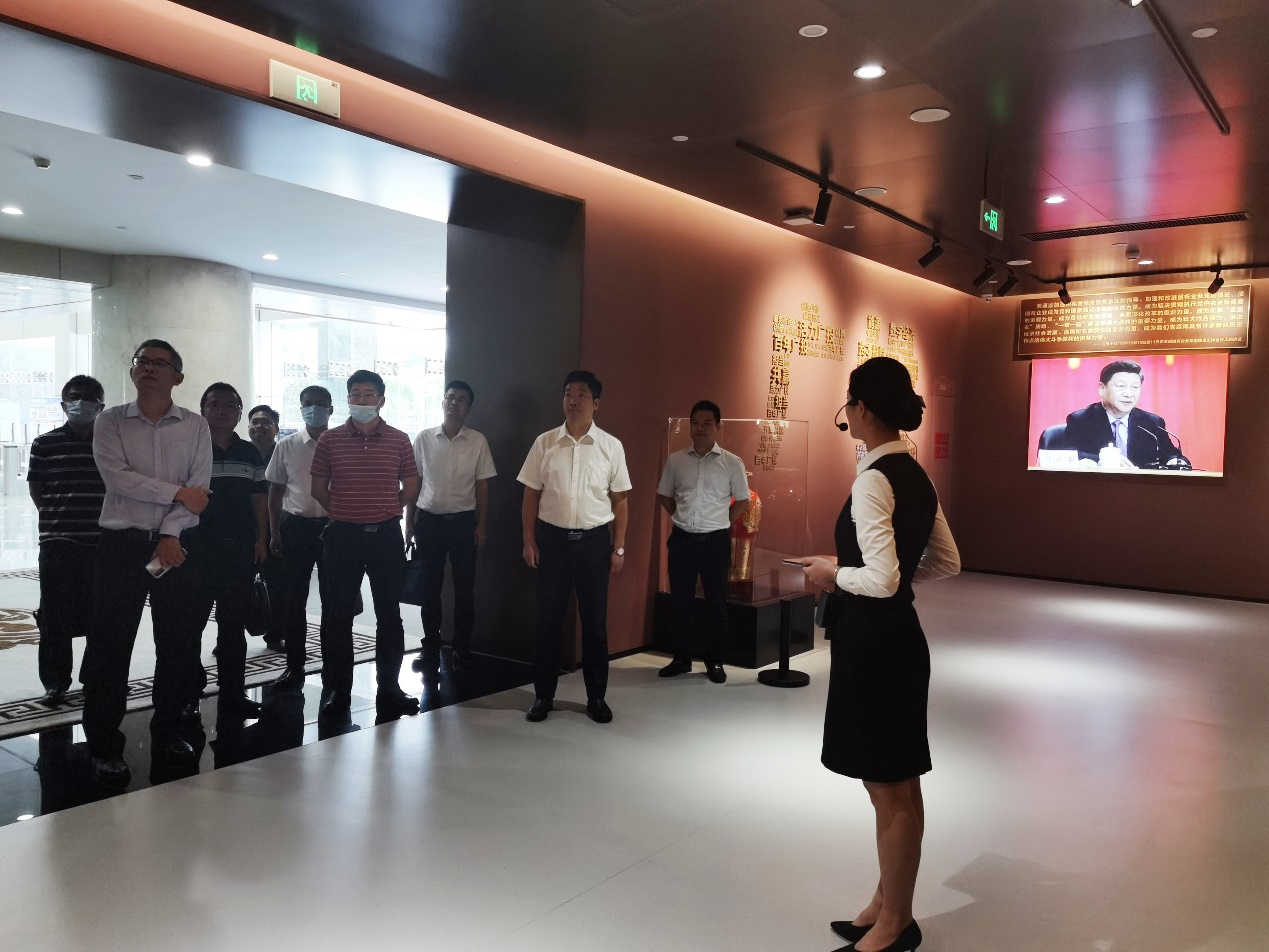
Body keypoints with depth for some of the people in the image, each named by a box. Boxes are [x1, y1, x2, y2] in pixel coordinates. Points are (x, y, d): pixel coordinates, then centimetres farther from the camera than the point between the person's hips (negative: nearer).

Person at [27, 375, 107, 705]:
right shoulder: (44, 443, 2)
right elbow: (35, 488, 6)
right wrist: (57, 520, 3)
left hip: (103, 542, 1)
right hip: (58, 542, -1)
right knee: (55, 615, 2)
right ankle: (55, 681, 12)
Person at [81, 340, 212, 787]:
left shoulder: (195, 426, 4)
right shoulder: (110, 422, 2)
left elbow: (200, 487, -4)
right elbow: (116, 476, -11)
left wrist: (170, 537, -13)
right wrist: (178, 493, -13)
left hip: (177, 544, 1)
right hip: (121, 543, -1)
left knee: (178, 642, 6)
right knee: (109, 645, 0)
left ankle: (167, 731, 22)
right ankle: (104, 745, 10)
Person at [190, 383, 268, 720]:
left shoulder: (250, 452, 10)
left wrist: (261, 540, 4)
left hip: (241, 550, 4)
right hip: (198, 549, -3)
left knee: (234, 625, 9)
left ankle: (232, 695, 16)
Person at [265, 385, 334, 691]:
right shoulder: (286, 446, 4)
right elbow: (275, 491, 8)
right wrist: (275, 533, 3)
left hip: (333, 525, -1)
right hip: (296, 526, 1)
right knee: (293, 599, 5)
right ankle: (295, 666, 16)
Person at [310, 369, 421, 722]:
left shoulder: (398, 440, 2)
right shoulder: (330, 439, 2)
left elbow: (411, 488, 6)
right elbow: (318, 488, 6)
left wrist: (383, 508, 7)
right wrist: (344, 512, 6)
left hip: (386, 535, 0)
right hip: (342, 535, 0)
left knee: (389, 612, 7)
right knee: (337, 614, 4)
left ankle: (389, 686, 18)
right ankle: (336, 689, 16)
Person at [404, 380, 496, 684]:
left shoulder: (478, 442, -1)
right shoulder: (423, 438, 1)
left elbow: (482, 487, 2)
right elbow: (413, 483, 5)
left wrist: (481, 525, -2)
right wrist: (409, 523, 3)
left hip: (463, 522, 0)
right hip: (429, 520, 1)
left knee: (465, 589, 5)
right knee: (430, 588, 6)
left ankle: (462, 650, 18)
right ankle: (431, 649, 18)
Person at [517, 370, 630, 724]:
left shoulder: (611, 446, 0)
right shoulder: (544, 443, 1)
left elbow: (619, 499, 3)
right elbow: (531, 496, 4)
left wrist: (618, 548, 0)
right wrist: (529, 541, -1)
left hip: (594, 539, 0)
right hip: (553, 537, 0)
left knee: (595, 620, 8)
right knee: (549, 618, 7)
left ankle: (596, 697, 21)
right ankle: (543, 695, 20)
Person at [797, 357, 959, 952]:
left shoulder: (874, 480, -20)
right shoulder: (916, 476, 7)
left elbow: (882, 579, -27)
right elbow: (947, 562, 15)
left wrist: (834, 574, -10)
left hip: (873, 643, -10)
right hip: (898, 637, 10)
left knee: (890, 788, 6)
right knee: (894, 784, 20)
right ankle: (888, 904, 36)